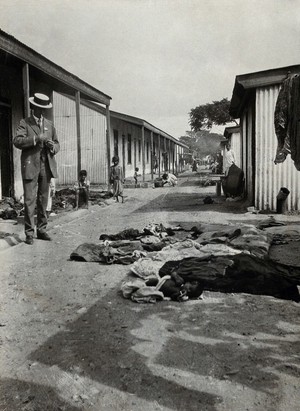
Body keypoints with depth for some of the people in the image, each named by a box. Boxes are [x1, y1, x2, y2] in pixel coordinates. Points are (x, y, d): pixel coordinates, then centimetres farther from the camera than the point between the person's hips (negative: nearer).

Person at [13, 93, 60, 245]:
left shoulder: (50, 124, 17)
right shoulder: (24, 123, 4)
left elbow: (57, 145, 20)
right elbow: (17, 141, -11)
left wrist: (53, 147, -4)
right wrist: (36, 138, -21)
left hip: (46, 165, 4)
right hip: (30, 165, -4)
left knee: (43, 199, 7)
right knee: (29, 200, -6)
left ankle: (42, 229, 14)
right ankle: (29, 233, -1)